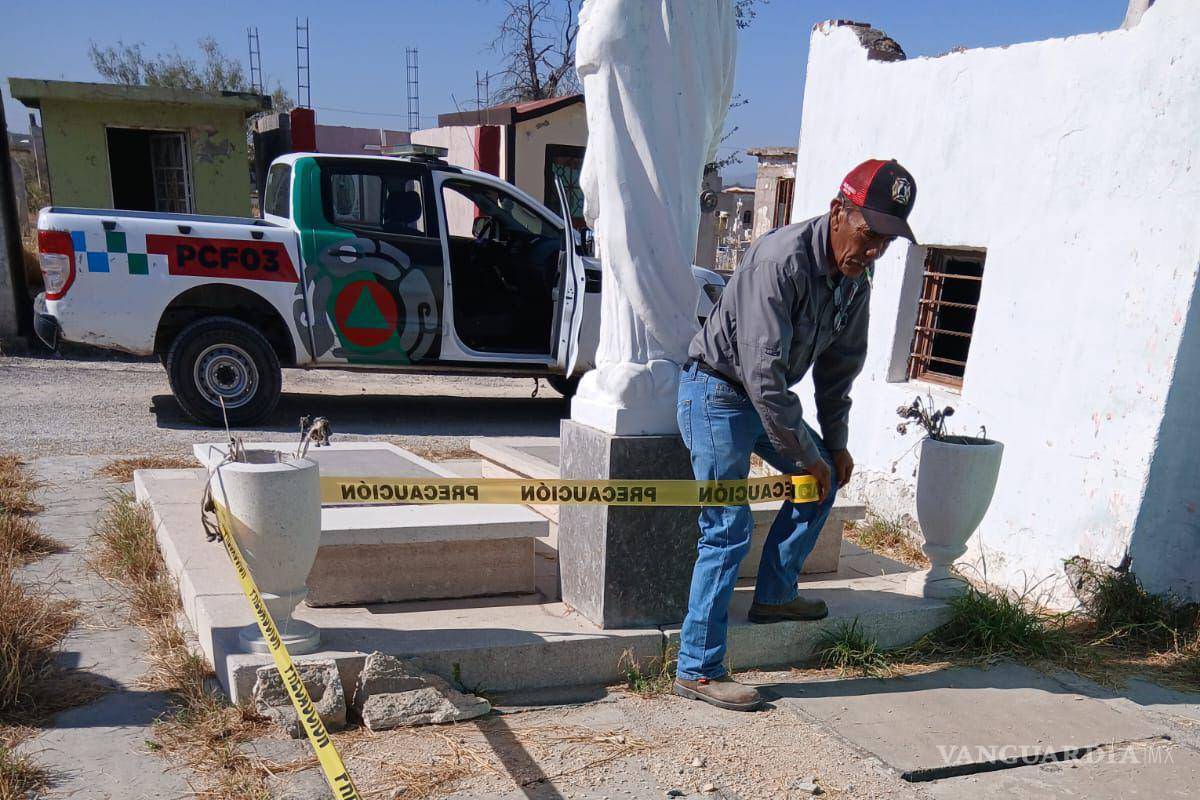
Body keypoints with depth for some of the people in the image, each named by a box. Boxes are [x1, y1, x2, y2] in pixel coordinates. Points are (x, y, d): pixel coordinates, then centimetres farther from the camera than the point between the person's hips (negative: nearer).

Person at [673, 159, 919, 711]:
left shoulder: (855, 280, 1)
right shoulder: (782, 260, -27)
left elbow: (839, 366, 13)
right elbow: (763, 371, -29)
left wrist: (834, 442, 11)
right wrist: (804, 453, -20)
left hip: (764, 394, 9)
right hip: (717, 390, -9)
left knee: (826, 476, 15)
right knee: (728, 528, -11)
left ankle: (774, 595, 25)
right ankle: (697, 669, -2)